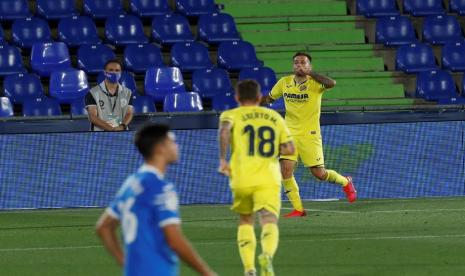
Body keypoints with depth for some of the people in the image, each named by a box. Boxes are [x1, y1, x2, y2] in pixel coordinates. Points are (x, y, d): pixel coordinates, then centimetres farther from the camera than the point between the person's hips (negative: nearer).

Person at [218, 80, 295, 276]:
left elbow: (225, 129, -16)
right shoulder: (275, 117, 17)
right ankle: (267, 254, -44)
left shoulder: (232, 115, 9)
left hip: (242, 179, 0)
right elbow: (289, 149, 10)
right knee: (269, 222, -11)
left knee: (245, 221, 22)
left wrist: (223, 159, -10)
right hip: (269, 179, 0)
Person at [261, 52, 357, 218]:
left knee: (319, 174, 1)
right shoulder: (284, 83, 4)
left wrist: (309, 73, -34)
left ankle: (346, 182, 32)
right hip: (290, 134, 4)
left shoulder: (315, 82, -10)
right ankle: (298, 209, -1)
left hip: (310, 135, -4)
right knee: (285, 170, -12)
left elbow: (331, 84, -32)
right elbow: (270, 98, 19)